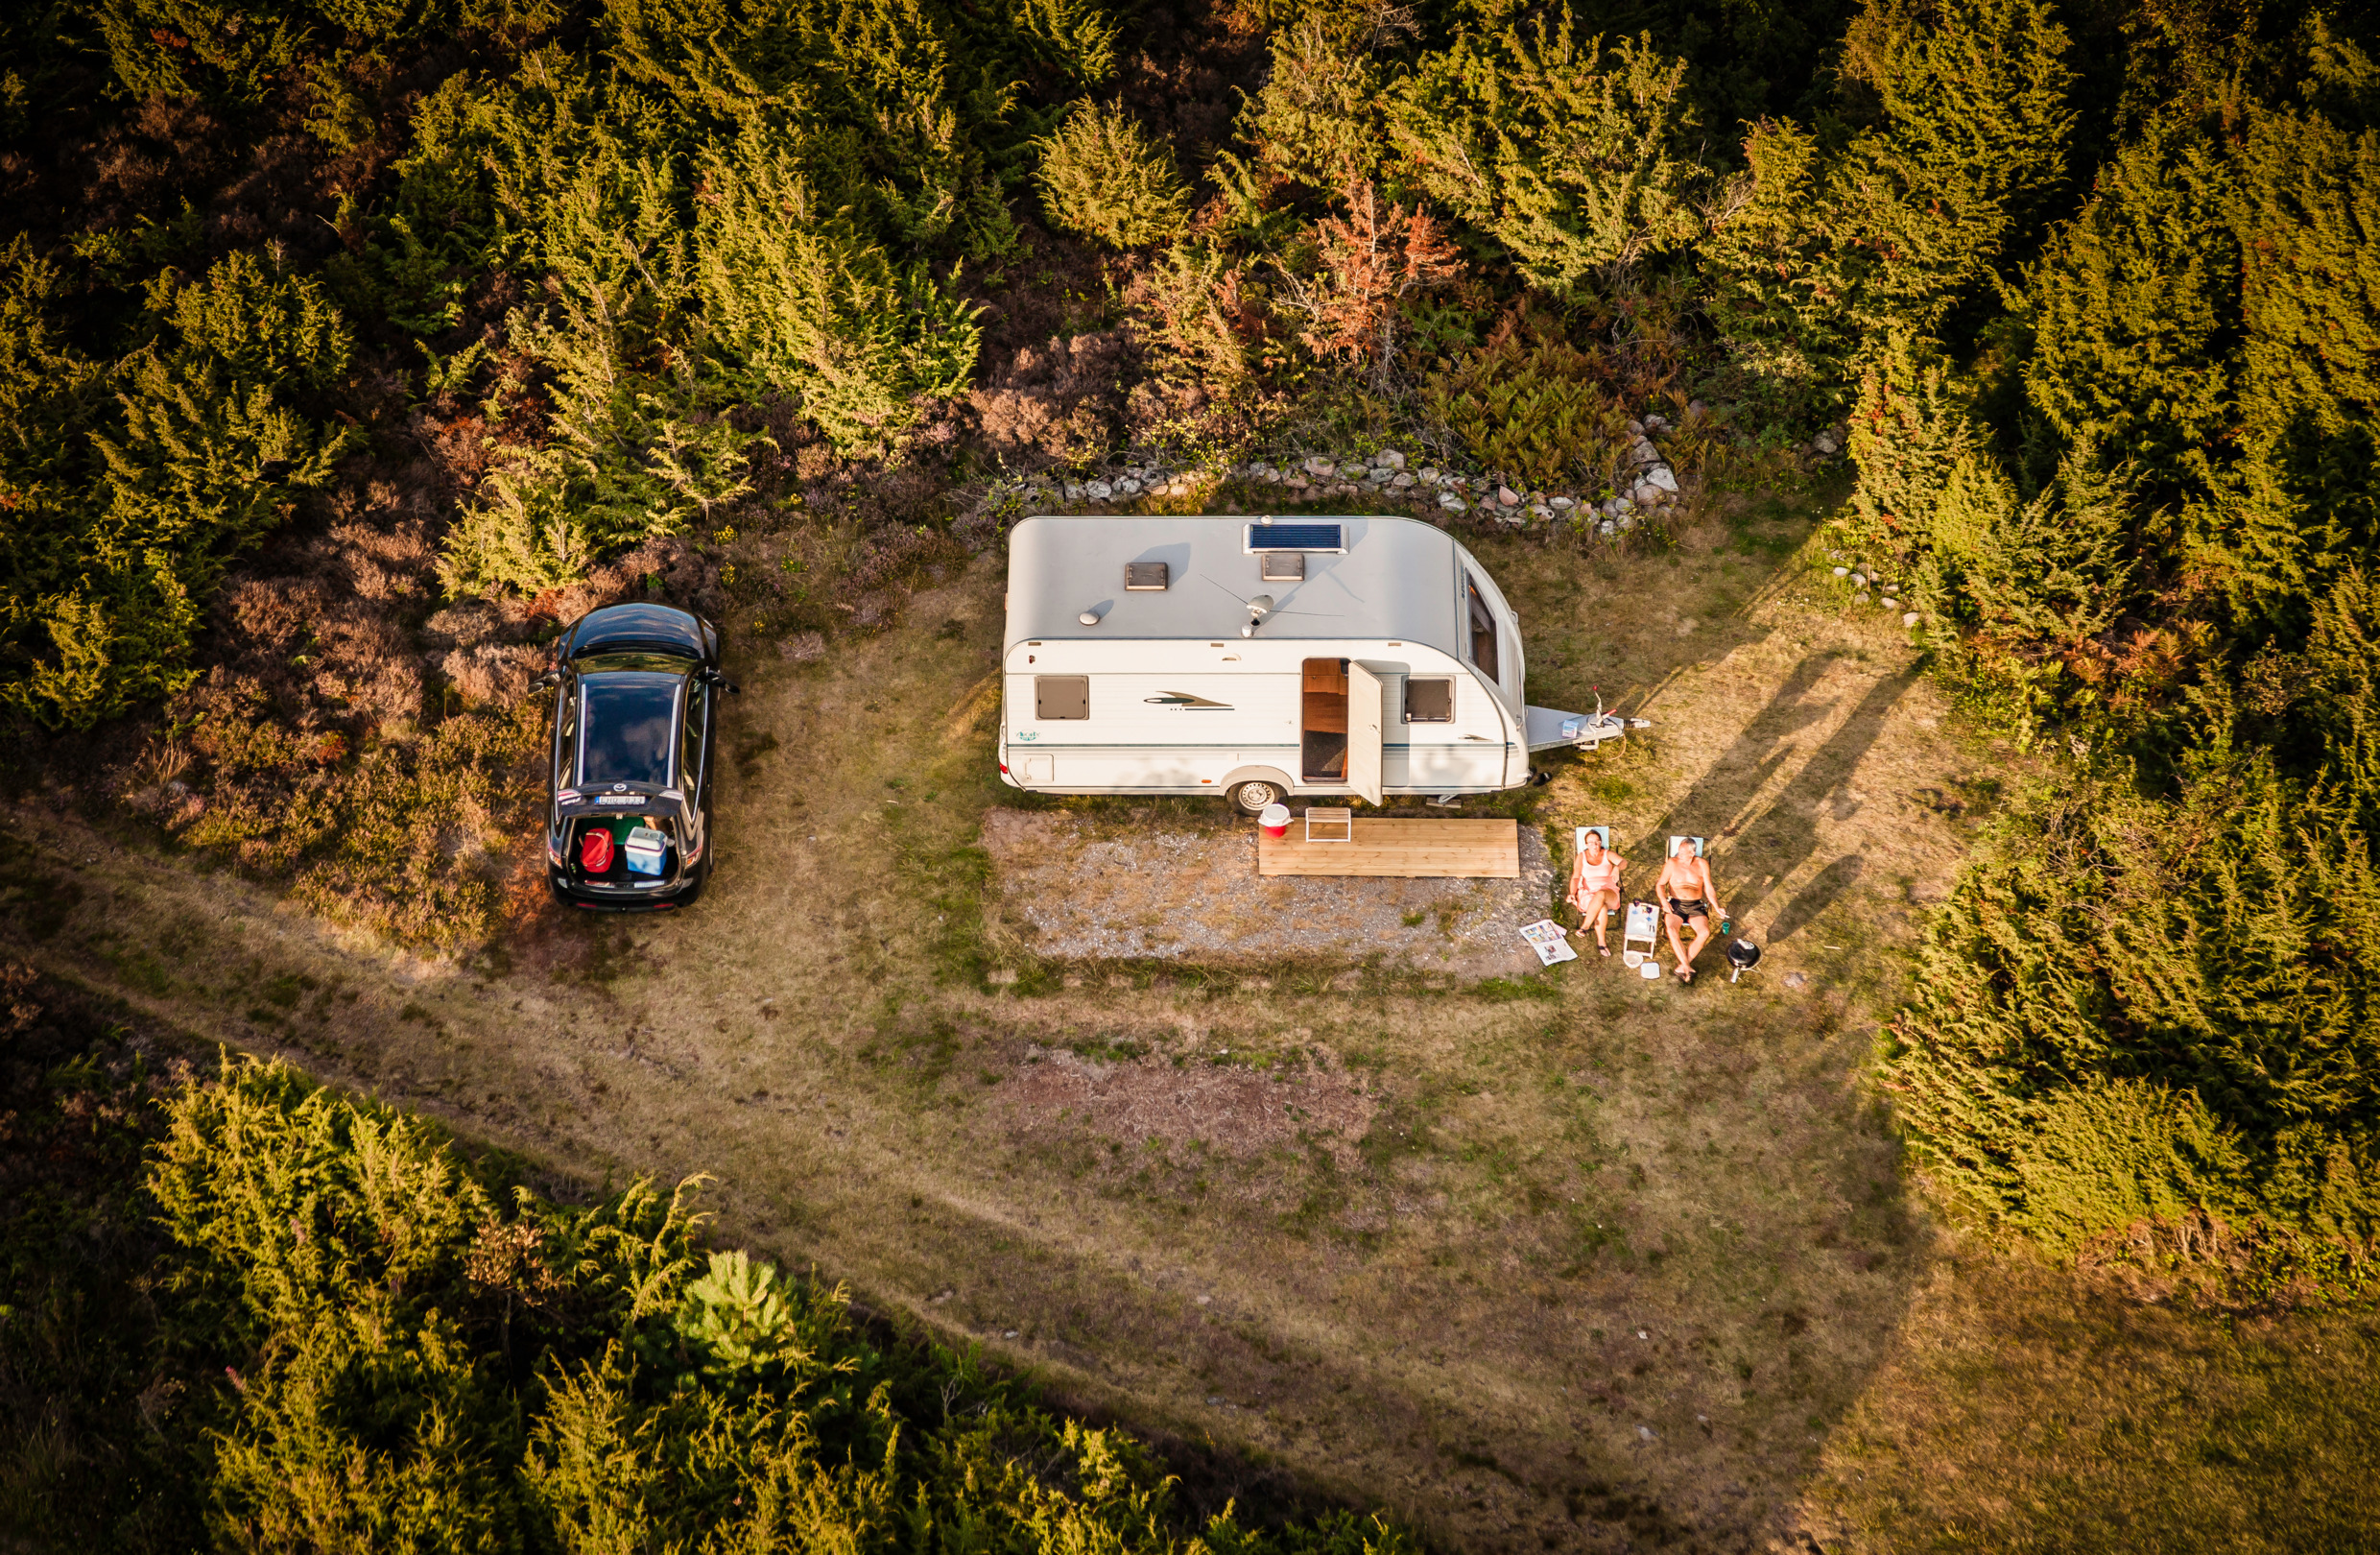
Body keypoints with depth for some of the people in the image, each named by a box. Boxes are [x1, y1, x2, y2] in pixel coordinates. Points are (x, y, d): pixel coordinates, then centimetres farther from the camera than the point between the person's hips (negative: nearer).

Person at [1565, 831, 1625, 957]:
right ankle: (1601, 942, -31)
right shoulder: (1581, 857, 7)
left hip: (1609, 894, 0)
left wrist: (1617, 868, -35)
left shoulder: (1607, 854, 7)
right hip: (1587, 895, 0)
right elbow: (1575, 878, -4)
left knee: (1600, 895, -40)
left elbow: (1624, 862, -11)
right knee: (1602, 908, -36)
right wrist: (1572, 893, -23)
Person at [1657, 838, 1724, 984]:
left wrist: (1717, 908, -5)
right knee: (1672, 930, -32)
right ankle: (1687, 967, -30)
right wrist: (1664, 901, -15)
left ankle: (1682, 967, -21)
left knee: (1704, 932, -27)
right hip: (1675, 904, -1)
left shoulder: (1702, 864, 5)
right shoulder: (1672, 863, 2)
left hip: (1696, 906, 1)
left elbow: (1709, 889, 7)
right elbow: (1660, 885, 3)